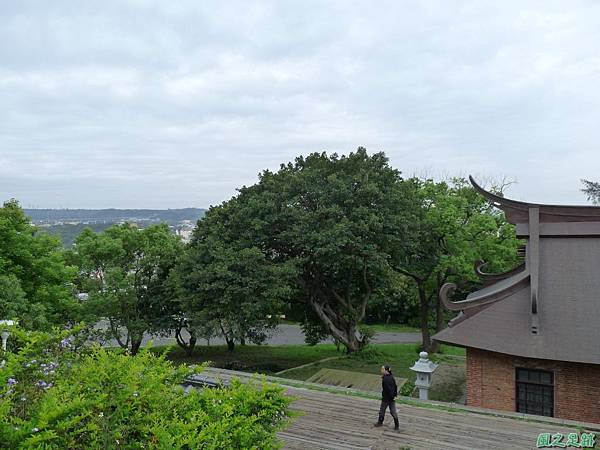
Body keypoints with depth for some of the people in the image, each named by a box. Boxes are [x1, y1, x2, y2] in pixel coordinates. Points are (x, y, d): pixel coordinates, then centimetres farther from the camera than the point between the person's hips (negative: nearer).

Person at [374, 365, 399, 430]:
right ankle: (397, 425, 11)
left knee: (382, 410, 13)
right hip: (392, 398, 7)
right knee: (393, 411, 11)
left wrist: (392, 396, -16)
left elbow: (388, 389, -24)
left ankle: (380, 422, 29)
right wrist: (395, 395, 12)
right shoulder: (391, 377, 3)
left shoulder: (385, 379, -23)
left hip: (386, 398, -7)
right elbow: (395, 387, 8)